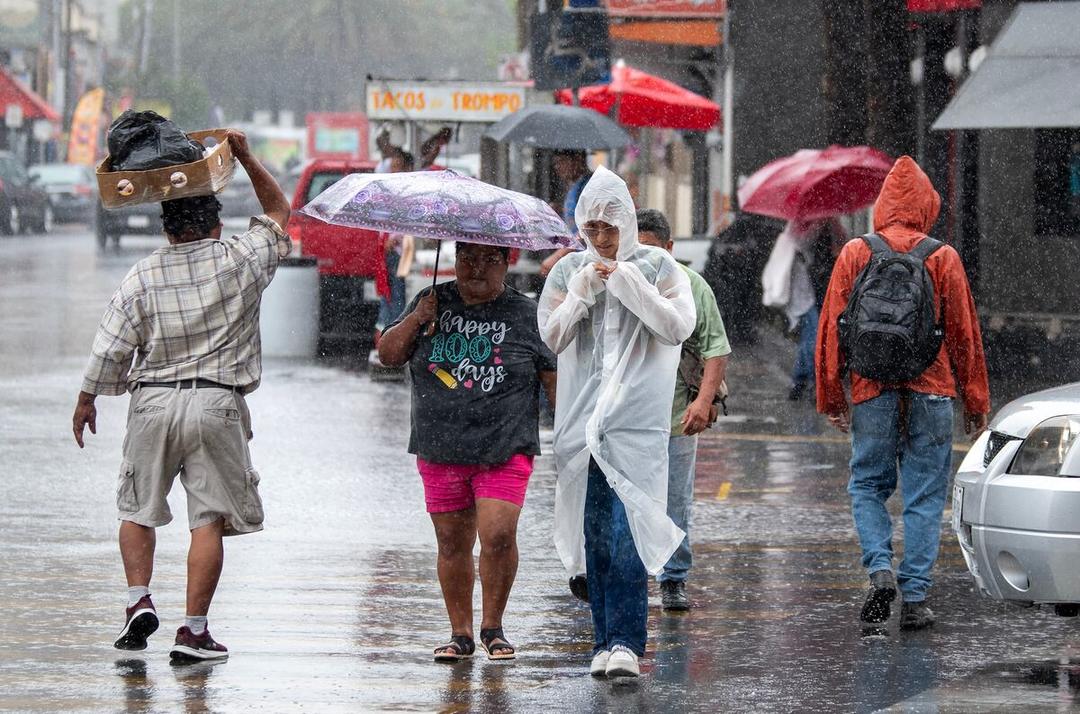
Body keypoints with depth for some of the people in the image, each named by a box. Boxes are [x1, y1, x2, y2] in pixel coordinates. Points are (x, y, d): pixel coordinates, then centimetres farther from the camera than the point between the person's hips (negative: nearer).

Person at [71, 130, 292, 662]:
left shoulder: (144, 275, -2)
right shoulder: (243, 261, -2)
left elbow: (111, 343, 0)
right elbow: (278, 211, 16)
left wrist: (87, 398, 13)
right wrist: (245, 158, 17)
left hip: (153, 401, 1)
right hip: (217, 405, -1)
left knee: (138, 508, 17)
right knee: (209, 518, 1)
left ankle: (139, 598, 1)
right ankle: (193, 629, -4)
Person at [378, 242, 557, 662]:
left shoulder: (525, 314, 3)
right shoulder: (434, 304, 10)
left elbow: (555, 380, 5)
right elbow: (388, 355, 9)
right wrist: (415, 321, -7)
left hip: (504, 450, -3)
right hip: (440, 451, 3)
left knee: (498, 536, -15)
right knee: (452, 544, 6)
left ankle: (493, 627, 2)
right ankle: (460, 634, 17)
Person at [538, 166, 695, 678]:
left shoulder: (657, 267, 3)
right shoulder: (569, 271, 10)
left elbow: (679, 326, -7)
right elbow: (551, 335, 4)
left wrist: (629, 284, -12)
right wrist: (582, 292, -9)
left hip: (638, 419, -3)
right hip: (582, 418, 3)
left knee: (628, 529, -14)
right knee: (595, 534, 4)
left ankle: (625, 641, -16)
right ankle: (606, 639, 11)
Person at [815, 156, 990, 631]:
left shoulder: (854, 255, 2)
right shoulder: (943, 258, 0)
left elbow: (831, 328, 3)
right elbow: (965, 333, 3)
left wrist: (830, 396, 10)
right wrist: (976, 402, 10)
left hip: (871, 391, 0)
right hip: (931, 391, 0)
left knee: (868, 485, 13)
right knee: (924, 494, 4)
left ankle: (880, 569, -7)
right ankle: (915, 597, 0)